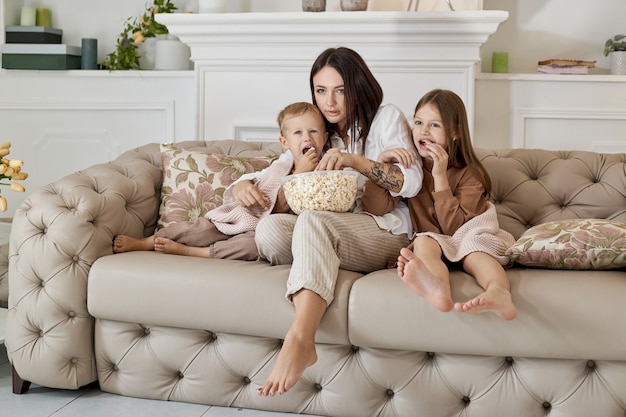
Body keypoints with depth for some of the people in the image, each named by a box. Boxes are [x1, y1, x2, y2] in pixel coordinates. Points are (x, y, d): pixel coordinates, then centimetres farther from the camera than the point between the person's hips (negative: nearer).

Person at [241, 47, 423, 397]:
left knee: (312, 221, -37)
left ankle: (300, 341, -52)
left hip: (384, 233, -5)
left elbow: (411, 183, -5)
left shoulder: (387, 118, 7)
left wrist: (356, 161, -18)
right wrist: (243, 186, -2)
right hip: (329, 236, 5)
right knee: (271, 227, -26)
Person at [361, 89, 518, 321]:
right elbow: (375, 206, -10)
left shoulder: (469, 174, -3)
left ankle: (498, 293, -66)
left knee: (471, 246, -34)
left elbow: (454, 228, -15)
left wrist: (441, 177, -19)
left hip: (468, 237, -1)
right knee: (424, 242, -31)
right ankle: (439, 290, -64)